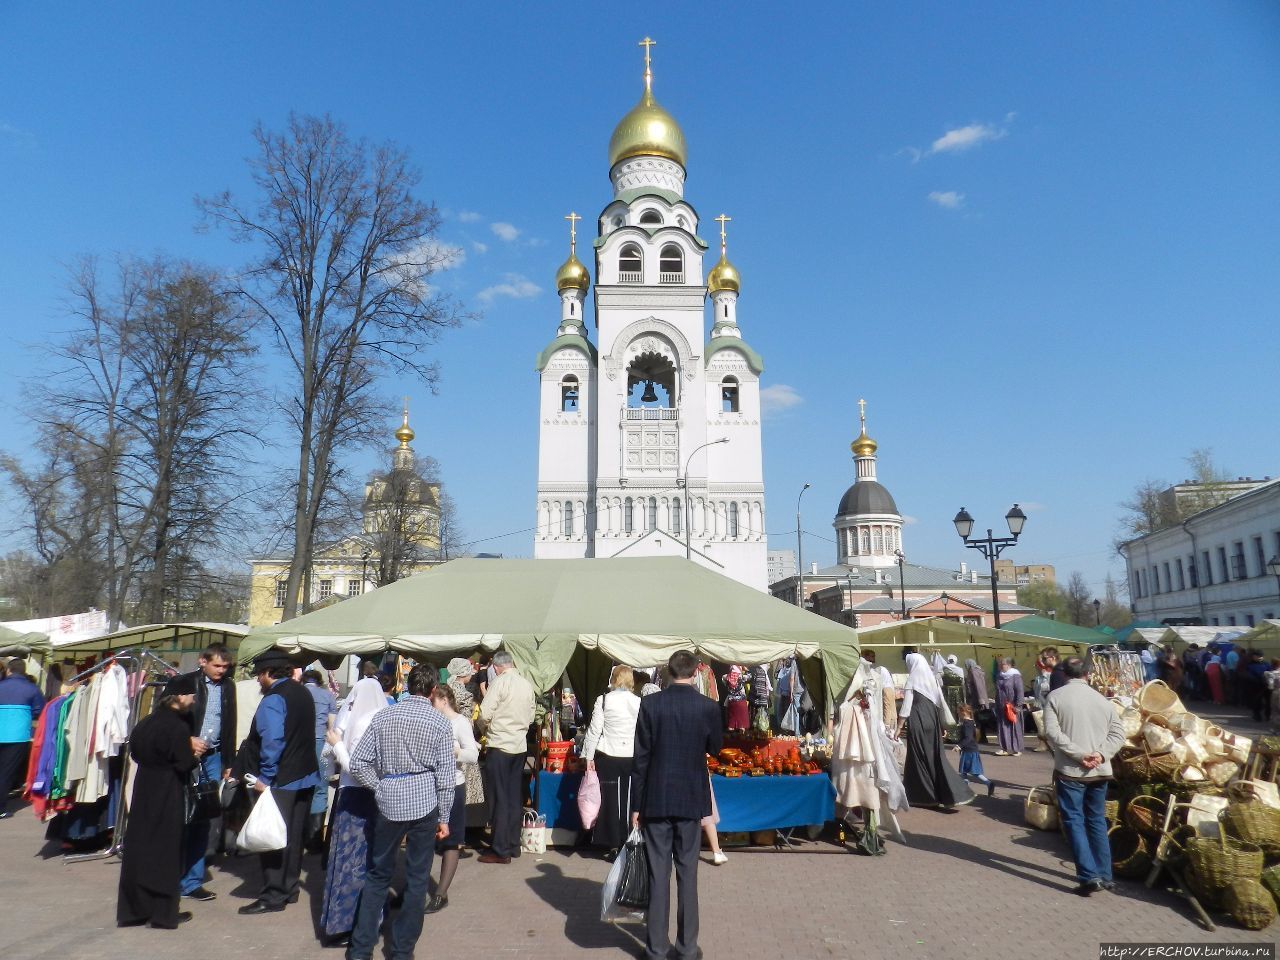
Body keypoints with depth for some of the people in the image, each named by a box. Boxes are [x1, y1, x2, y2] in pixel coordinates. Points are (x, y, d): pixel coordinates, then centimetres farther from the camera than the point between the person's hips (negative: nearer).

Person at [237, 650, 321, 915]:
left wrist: (265, 778, -18)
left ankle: (273, 897, 7)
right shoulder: (302, 693, 11)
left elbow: (272, 742, -25)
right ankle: (289, 889, 28)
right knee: (294, 836, 17)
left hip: (280, 782, -9)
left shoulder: (273, 699, -17)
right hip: (305, 776, 9)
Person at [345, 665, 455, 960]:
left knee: (378, 874, 17)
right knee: (417, 879, 10)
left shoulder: (383, 716, 2)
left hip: (389, 805, 2)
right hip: (425, 804, -2)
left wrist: (381, 788, 10)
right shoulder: (440, 722, -5)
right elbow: (446, 775, -4)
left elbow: (358, 763, 0)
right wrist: (444, 817, 4)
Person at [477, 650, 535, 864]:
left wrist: (484, 727, 6)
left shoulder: (499, 682, -13)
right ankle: (513, 845, 22)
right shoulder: (527, 685, 5)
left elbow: (485, 714, -14)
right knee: (515, 798, 14)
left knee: (501, 798, 1)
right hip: (520, 745, 6)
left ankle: (500, 850, 6)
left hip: (500, 745, -6)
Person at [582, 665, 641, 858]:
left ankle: (613, 846, 11)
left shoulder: (603, 700, -4)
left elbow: (594, 729, -5)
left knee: (610, 802, 8)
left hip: (608, 757, -1)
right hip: (632, 757, 1)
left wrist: (589, 757, 1)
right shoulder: (639, 702, 0)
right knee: (629, 802, 9)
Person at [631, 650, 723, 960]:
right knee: (687, 872, 11)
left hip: (656, 799, 0)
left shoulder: (650, 704, -9)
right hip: (691, 799, 0)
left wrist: (636, 804, 0)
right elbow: (715, 748, 7)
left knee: (658, 874, 8)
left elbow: (641, 757, -6)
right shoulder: (708, 707, -8)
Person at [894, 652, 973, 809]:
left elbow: (906, 708, -11)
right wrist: (942, 725, 17)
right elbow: (940, 703, 10)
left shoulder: (913, 681, -9)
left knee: (919, 759, 5)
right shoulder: (933, 679, 7)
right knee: (936, 758, 8)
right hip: (932, 722, 6)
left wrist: (899, 728, -7)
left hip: (917, 724, -6)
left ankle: (921, 796, 14)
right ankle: (953, 794, -1)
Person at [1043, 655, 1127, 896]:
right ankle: (1104, 876, 21)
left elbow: (1052, 732, -15)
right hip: (1099, 771, 4)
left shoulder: (1056, 696, -4)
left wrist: (1080, 754, -15)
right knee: (1097, 820, 16)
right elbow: (1118, 732, 0)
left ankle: (1089, 876, -5)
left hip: (1070, 770, -4)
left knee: (1074, 821, 2)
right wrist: (1101, 754, -9)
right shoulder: (1102, 699, 7)